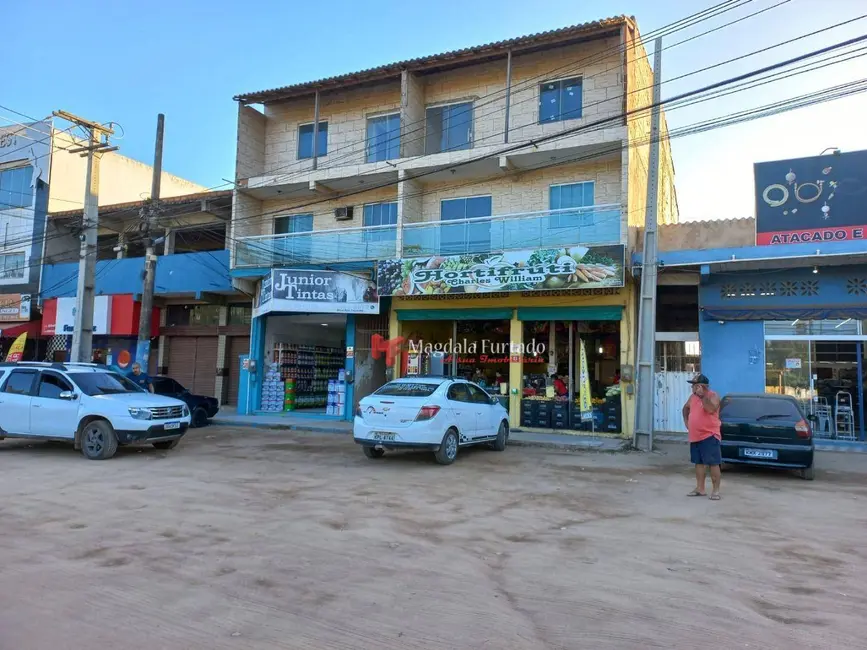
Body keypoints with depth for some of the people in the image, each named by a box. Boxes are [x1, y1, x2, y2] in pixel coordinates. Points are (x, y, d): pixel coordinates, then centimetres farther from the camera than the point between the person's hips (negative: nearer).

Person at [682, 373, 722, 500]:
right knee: (699, 462, 11)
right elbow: (686, 408, 29)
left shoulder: (713, 396, -9)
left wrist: (702, 395, -26)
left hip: (709, 436, -7)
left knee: (713, 463, -4)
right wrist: (686, 421, 17)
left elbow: (711, 409, -28)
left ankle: (716, 490, 2)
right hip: (695, 437, 7)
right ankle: (700, 489, 19)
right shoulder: (693, 396, 11)